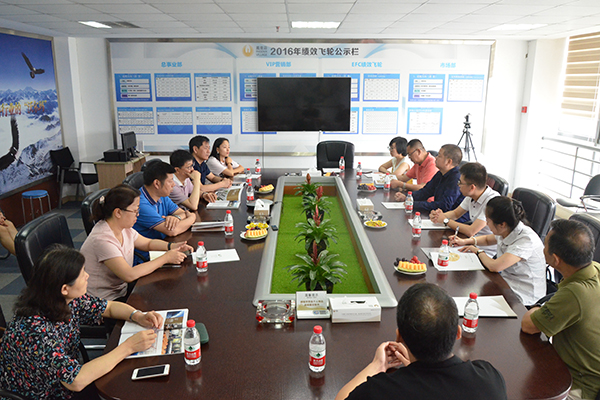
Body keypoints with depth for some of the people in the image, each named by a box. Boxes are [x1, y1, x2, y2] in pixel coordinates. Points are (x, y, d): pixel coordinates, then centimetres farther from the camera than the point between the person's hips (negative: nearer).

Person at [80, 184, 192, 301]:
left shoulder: (124, 228, -1)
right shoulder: (101, 240, -27)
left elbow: (148, 243, 15)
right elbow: (129, 275, -32)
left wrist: (172, 246, -5)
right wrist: (166, 258, -26)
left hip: (122, 290, 8)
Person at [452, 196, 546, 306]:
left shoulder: (526, 240, -27)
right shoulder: (505, 231, -3)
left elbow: (494, 266, -35)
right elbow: (487, 239, 22)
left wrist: (478, 251, -15)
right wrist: (465, 241, 4)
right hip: (506, 283, 7)